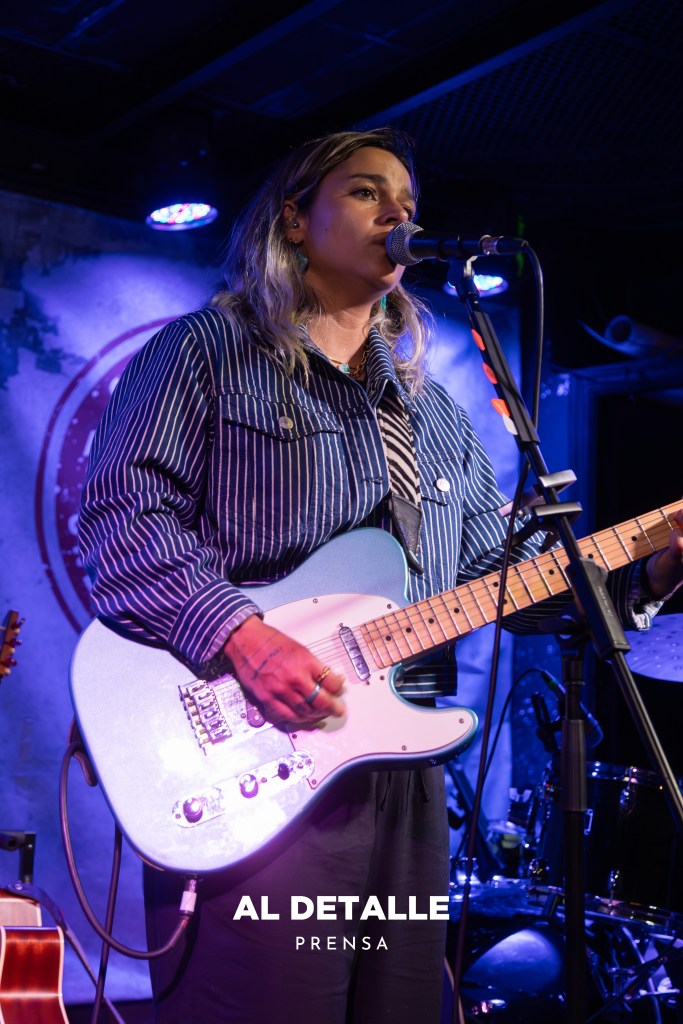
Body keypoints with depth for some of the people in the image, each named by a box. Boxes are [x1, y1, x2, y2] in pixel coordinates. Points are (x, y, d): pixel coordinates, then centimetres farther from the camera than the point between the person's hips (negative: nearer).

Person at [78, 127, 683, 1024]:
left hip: (402, 774, 7)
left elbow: (499, 567, 21)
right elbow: (120, 512, -8)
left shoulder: (433, 410, 23)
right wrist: (239, 635, -22)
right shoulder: (207, 352, 3)